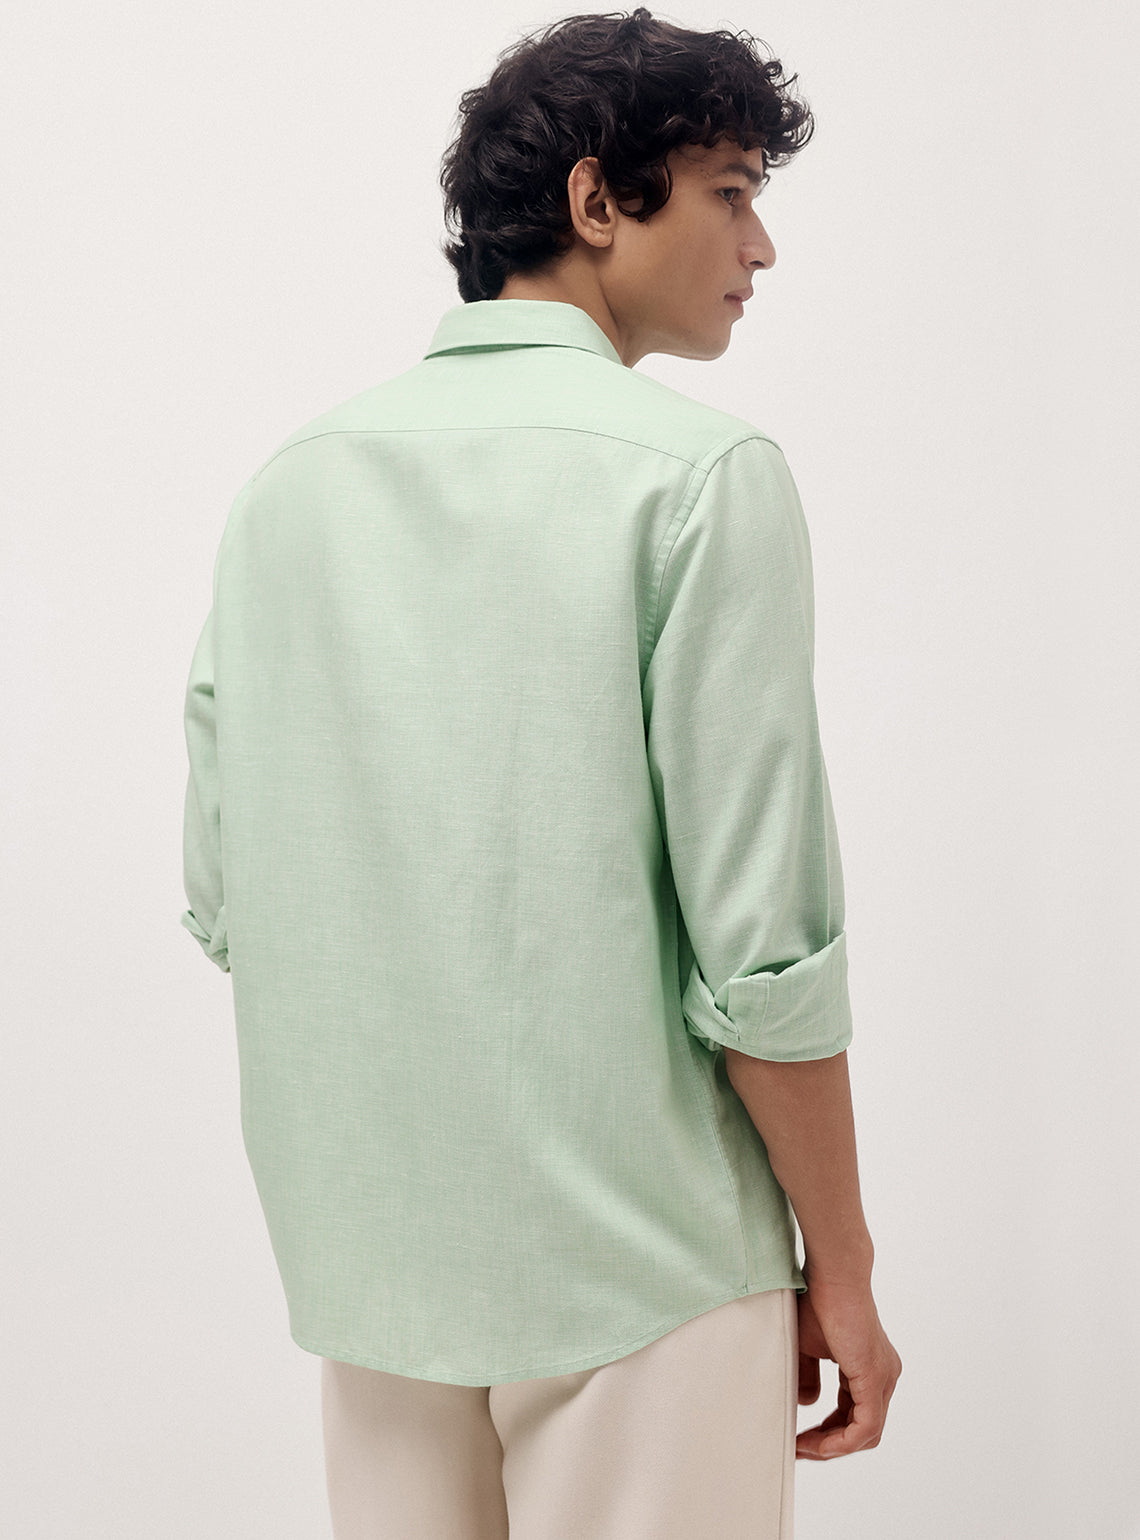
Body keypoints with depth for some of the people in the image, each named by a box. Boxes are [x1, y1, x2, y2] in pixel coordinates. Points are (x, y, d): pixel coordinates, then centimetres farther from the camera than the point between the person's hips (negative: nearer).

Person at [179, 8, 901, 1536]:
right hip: (637, 1252, -5)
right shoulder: (702, 474, -12)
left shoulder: (291, 480, 6)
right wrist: (840, 1267, -3)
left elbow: (223, 902, 7)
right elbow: (760, 944, -15)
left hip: (363, 1254, 6)